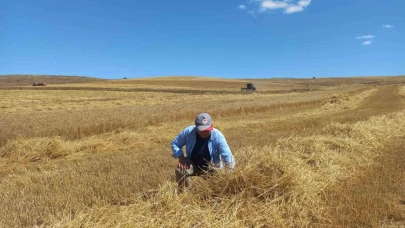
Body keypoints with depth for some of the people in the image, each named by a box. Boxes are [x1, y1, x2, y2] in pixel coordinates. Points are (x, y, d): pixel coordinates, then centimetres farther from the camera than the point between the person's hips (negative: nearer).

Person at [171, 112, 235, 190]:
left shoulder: (218, 136, -25)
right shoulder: (188, 131, -20)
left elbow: (227, 155, -27)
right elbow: (174, 143, -6)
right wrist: (181, 157, -21)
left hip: (210, 168, 0)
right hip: (192, 165, 1)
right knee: (180, 170, -28)